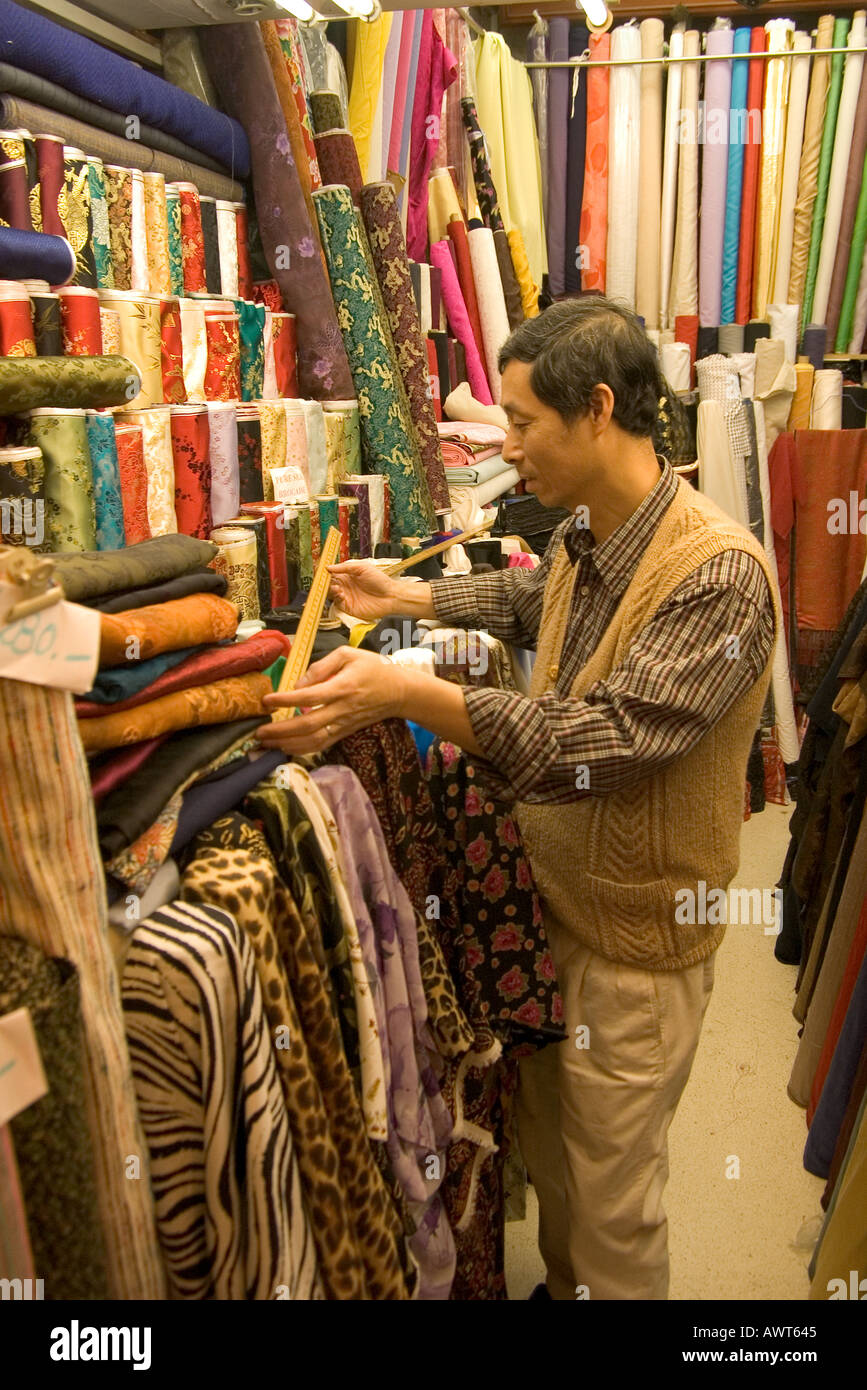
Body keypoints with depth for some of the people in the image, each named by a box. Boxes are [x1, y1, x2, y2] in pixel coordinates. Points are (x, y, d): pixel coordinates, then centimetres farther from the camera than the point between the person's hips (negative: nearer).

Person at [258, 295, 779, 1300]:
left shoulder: (719, 574, -27)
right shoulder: (579, 539, -1)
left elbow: (606, 739, -34)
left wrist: (407, 694, -38)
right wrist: (409, 597, 20)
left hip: (636, 940, -8)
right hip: (552, 898, 8)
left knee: (611, 1199, 14)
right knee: (547, 1145, 27)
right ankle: (559, 1286, 53)